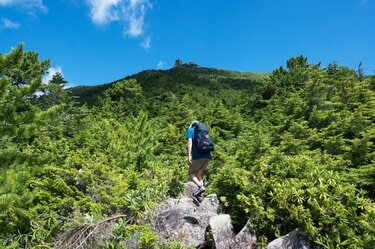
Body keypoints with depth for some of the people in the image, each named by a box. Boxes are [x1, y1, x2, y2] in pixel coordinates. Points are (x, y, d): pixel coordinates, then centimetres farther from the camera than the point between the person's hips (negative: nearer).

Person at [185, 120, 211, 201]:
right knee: (199, 175, 15)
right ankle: (200, 195, 6)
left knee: (191, 174, 8)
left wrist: (189, 155, -14)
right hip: (207, 156, 5)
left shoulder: (190, 130, 9)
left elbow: (190, 141, -7)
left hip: (197, 156, -5)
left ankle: (200, 186, -15)